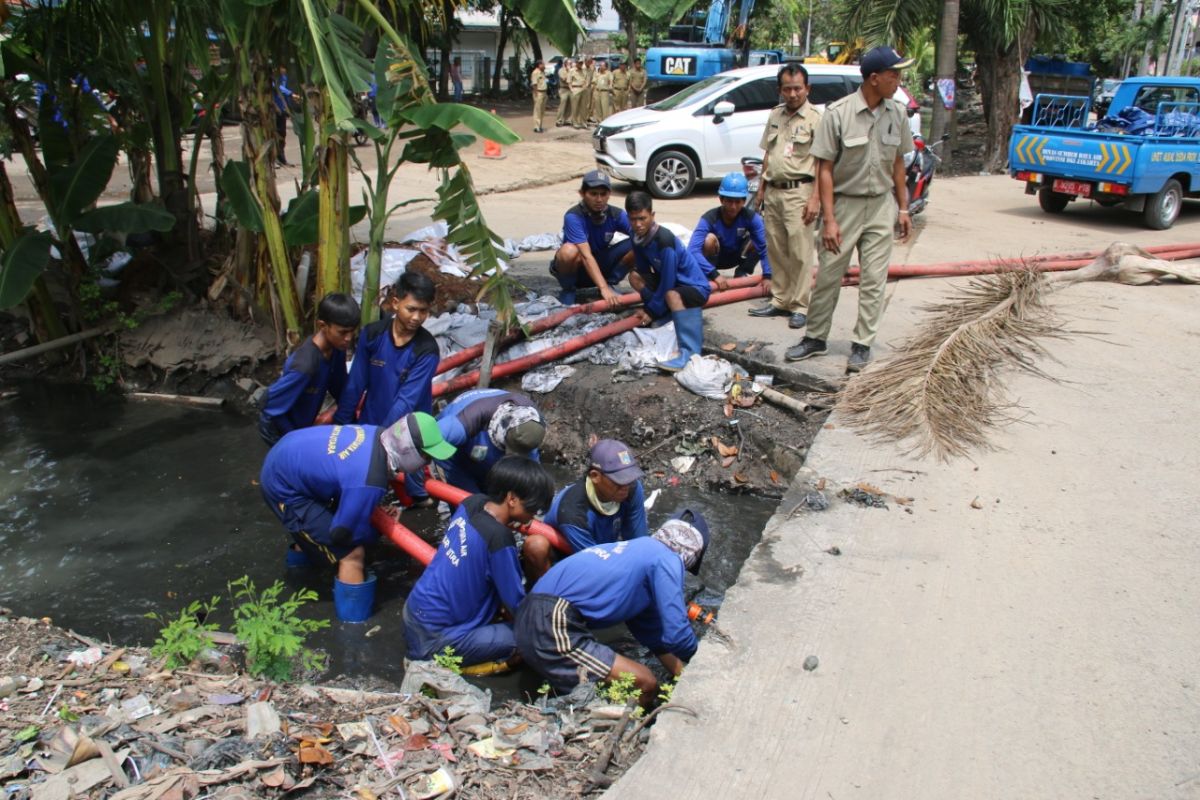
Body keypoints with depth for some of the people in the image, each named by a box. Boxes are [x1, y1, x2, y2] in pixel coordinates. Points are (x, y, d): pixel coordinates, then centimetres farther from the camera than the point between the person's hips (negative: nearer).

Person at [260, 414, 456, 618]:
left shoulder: (379, 435, -12)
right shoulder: (369, 482, -35)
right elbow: (342, 532, -21)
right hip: (282, 486, -9)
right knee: (352, 554, -11)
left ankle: (300, 554, 66)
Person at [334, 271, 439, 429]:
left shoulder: (427, 349, -18)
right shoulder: (373, 333, -9)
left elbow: (408, 399, -23)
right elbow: (355, 384, -2)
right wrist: (341, 424, 1)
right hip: (370, 423, 3)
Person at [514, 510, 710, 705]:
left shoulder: (640, 549, 23)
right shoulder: (667, 560, -3)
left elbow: (651, 630, 28)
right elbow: (675, 634, -7)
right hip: (553, 630, -10)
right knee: (646, 685, -8)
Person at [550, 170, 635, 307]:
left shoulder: (616, 215, -13)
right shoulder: (573, 216, -27)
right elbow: (586, 255, -36)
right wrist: (603, 288, -47)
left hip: (601, 265, 4)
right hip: (577, 268, -3)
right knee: (569, 250, -38)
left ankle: (611, 283, 1)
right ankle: (568, 290, -9)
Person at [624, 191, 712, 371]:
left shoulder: (664, 240, -27)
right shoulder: (639, 237, -4)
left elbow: (667, 282, -25)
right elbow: (644, 271, 5)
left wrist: (652, 311, -16)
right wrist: (649, 306, -6)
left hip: (696, 287, -9)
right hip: (673, 282, 9)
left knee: (671, 295, -39)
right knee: (635, 276, 2)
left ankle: (689, 351, -46)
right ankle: (667, 312, -2)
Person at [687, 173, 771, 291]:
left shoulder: (751, 217, -23)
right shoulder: (709, 218, -30)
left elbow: (765, 245, -29)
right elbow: (692, 250, -41)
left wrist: (767, 276, -43)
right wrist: (714, 274, -50)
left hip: (736, 257, 3)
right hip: (714, 257, -2)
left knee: (757, 241, -24)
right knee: (710, 238, -34)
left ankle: (741, 273, -2)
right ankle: (708, 277, -12)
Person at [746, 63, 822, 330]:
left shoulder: (815, 118, -7)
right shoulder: (775, 115, 14)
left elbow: (821, 164, -12)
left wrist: (815, 199, -19)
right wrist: (761, 189, 16)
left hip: (799, 192, -7)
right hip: (773, 191, 7)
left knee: (800, 253, -5)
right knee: (776, 250, 11)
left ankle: (800, 306, 0)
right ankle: (779, 301, 21)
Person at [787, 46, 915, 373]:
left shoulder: (897, 113, 2)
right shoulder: (838, 113, -12)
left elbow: (897, 163, 12)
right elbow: (825, 168, -11)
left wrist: (903, 208, 10)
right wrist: (829, 219, -16)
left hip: (881, 206, 3)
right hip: (844, 204, -3)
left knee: (873, 281, 4)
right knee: (828, 276, 5)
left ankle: (862, 345, 14)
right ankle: (815, 337, 20)